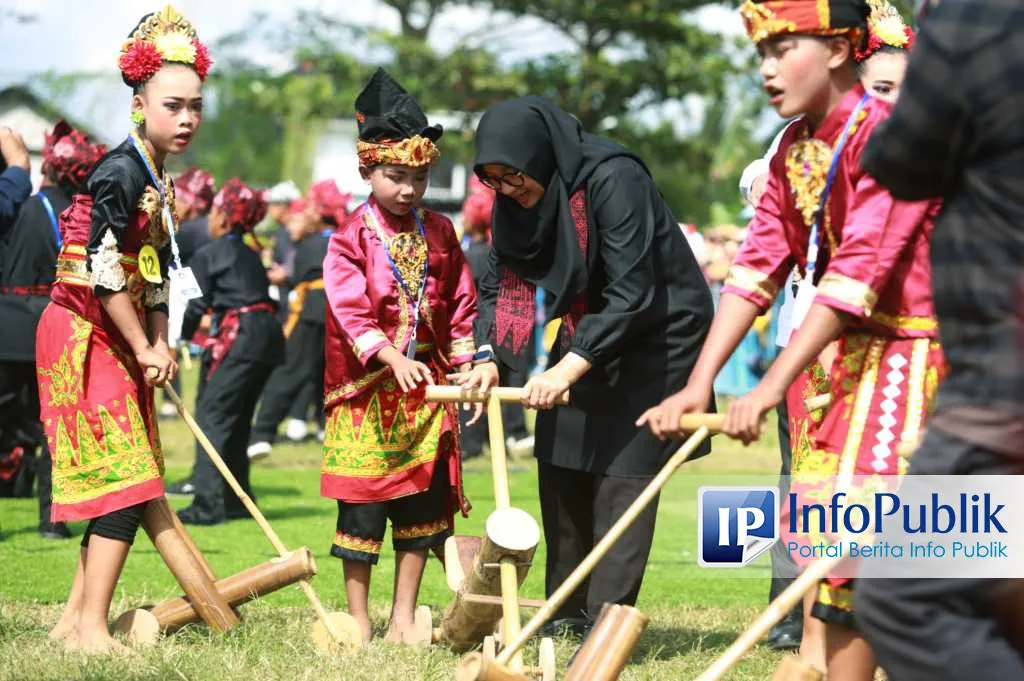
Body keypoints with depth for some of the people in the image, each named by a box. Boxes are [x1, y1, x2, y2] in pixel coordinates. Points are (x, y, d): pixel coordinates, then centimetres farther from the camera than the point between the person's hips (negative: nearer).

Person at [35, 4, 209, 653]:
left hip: (120, 342, 9)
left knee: (120, 487, 10)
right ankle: (92, 628, -9)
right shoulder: (121, 172, -17)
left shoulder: (159, 182, 12)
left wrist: (161, 343, 6)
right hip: (84, 337, -9)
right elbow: (104, 270, -22)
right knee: (124, 481, -11)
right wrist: (145, 348, -15)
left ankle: (76, 617, 16)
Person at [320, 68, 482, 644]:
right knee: (363, 506, 0)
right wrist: (393, 357, -29)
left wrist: (469, 367, 6)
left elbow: (461, 306, 13)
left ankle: (404, 618, 16)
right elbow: (351, 312, -17)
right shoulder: (351, 239, -6)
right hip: (365, 392, -4)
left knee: (423, 504, 6)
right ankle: (359, 619, 12)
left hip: (427, 389, 4)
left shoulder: (440, 234, 8)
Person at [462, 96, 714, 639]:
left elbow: (632, 295, -31)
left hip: (656, 333, -8)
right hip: (585, 334, 8)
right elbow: (497, 280, 1)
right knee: (559, 463, 7)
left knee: (622, 471, -12)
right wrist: (487, 355, -16)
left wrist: (567, 370, -36)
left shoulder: (613, 180, -29)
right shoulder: (516, 198, -7)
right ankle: (568, 612, 16)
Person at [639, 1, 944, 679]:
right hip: (830, 351, 9)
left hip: (900, 352, -9)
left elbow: (857, 272, -26)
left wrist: (771, 387, -29)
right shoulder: (793, 147, 9)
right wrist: (699, 383, -7)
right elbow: (757, 268, 4)